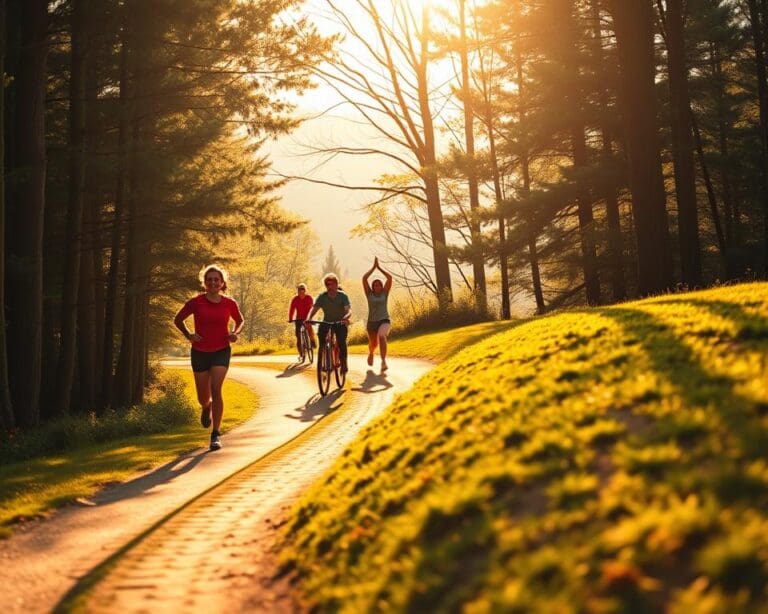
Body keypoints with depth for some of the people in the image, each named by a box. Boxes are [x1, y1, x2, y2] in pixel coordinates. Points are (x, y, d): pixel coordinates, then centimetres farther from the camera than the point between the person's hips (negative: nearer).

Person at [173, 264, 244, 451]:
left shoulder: (229, 304, -5)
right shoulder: (196, 302, -8)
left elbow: (240, 321, 15)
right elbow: (178, 319, 6)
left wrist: (235, 333, -5)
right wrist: (188, 335, -9)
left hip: (221, 352, -1)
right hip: (200, 352, 1)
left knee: (216, 389, -18)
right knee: (203, 397, 8)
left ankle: (216, 435, -12)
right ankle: (206, 408, 48)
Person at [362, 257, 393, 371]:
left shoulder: (384, 293, 0)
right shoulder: (369, 294, 1)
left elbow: (390, 278, -10)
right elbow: (364, 278, -9)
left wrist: (379, 267, -7)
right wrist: (373, 267, -9)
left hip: (384, 321, -2)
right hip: (371, 322, 2)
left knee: (382, 337, -31)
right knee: (373, 344, 17)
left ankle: (383, 362, -40)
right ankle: (371, 353, 55)